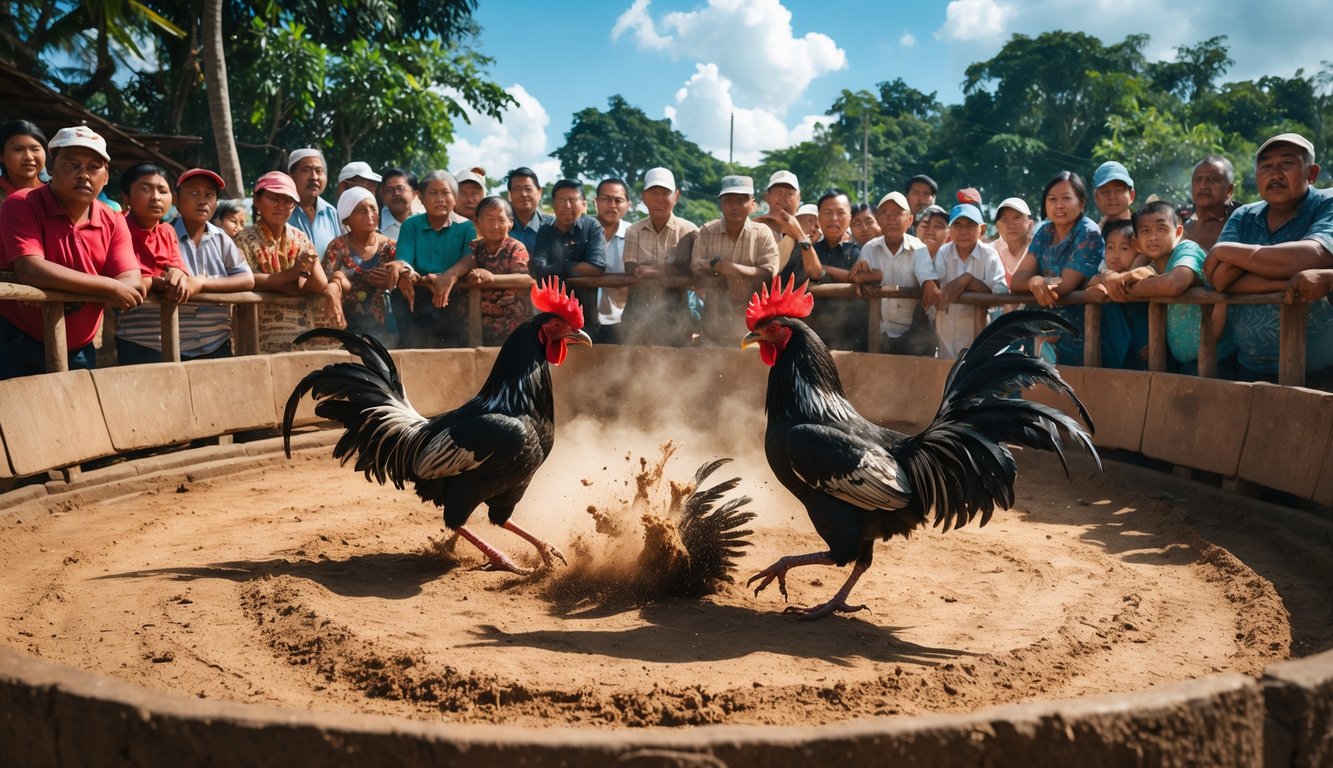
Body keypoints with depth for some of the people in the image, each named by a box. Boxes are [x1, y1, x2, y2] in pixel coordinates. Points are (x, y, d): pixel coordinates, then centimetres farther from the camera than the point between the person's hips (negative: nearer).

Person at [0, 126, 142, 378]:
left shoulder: (114, 223, 1)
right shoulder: (21, 205, -11)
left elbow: (133, 285, -12)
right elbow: (30, 271, -26)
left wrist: (56, 287, -24)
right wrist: (110, 288, -23)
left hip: (78, 352, 4)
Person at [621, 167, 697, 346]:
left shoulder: (688, 231, -1)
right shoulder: (633, 231, 5)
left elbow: (688, 270, -11)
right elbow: (631, 272, -6)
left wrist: (652, 270, -11)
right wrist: (669, 270, -13)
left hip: (675, 315, -2)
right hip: (637, 313, 2)